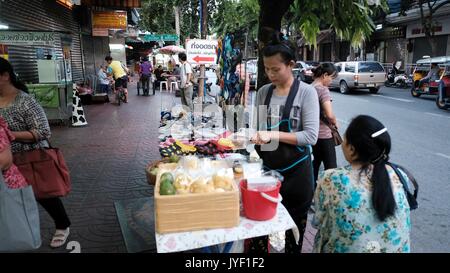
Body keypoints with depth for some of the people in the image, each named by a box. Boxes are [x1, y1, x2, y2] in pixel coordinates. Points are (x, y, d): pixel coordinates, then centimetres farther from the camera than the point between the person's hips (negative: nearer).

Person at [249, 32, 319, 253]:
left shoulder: (306, 92, -10)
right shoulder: (263, 92, 4)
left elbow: (311, 136, -17)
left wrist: (275, 135, -25)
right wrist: (250, 137, -9)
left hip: (295, 171, -4)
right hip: (266, 168, 4)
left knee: (294, 231, 13)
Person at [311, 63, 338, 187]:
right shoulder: (323, 89, -16)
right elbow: (329, 115, -26)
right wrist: (335, 123, -7)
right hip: (324, 135, -8)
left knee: (315, 163, 20)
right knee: (331, 168, 0)